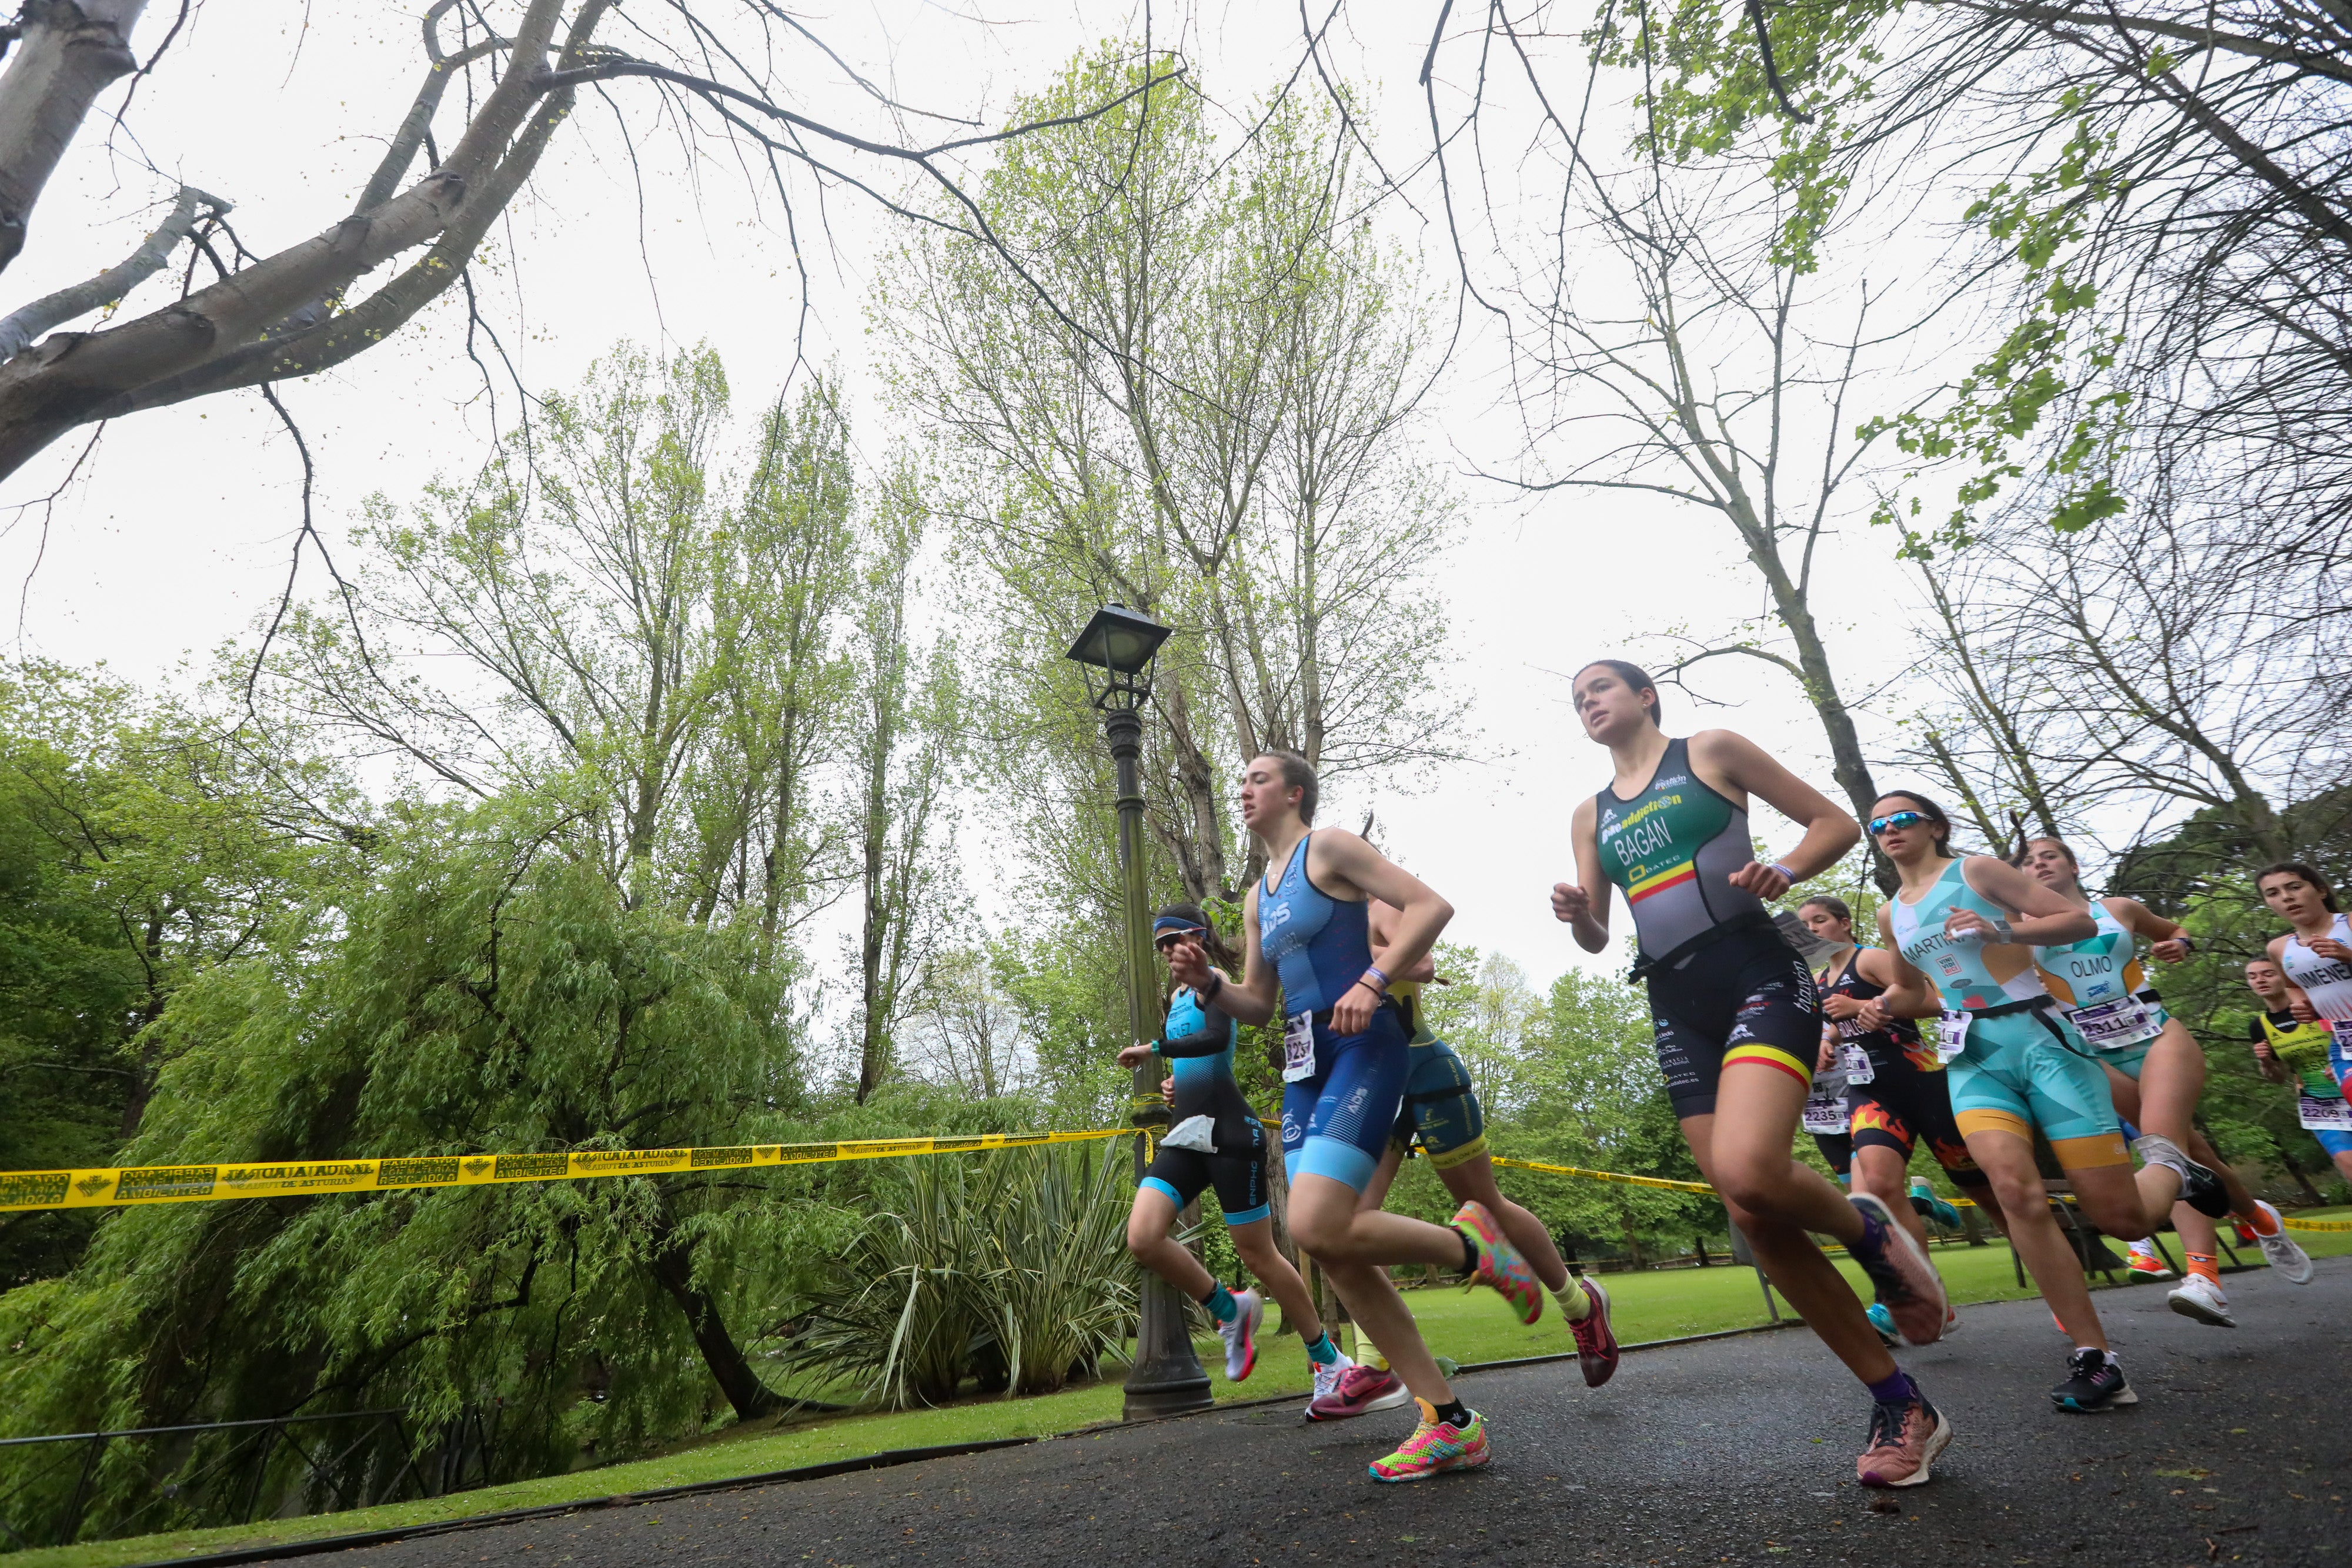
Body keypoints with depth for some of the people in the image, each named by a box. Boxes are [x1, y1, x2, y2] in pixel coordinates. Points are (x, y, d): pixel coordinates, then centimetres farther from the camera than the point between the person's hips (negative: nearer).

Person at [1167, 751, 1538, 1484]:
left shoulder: (1329, 848, -1)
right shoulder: (1258, 897, 21)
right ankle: (1449, 1423, 13)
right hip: (1302, 1065, 8)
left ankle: (1469, 1244, 4)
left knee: (1317, 1228, -21)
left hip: (1361, 1049, -8)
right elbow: (1257, 1004, 22)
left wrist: (1373, 982, -21)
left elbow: (1431, 905, -10)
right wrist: (1208, 981, 3)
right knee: (1331, 1250, 2)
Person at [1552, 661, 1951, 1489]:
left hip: (1759, 976, -5)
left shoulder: (1711, 751, 5)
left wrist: (1785, 871, -15)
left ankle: (1869, 1228, 5)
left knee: (1749, 1172, -29)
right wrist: (1576, 915, -7)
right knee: (1758, 1221, 0)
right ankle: (1902, 1407, 15)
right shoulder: (1591, 815, 17)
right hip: (1678, 1010, 5)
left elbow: (1835, 822, 5)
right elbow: (1596, 939, 17)